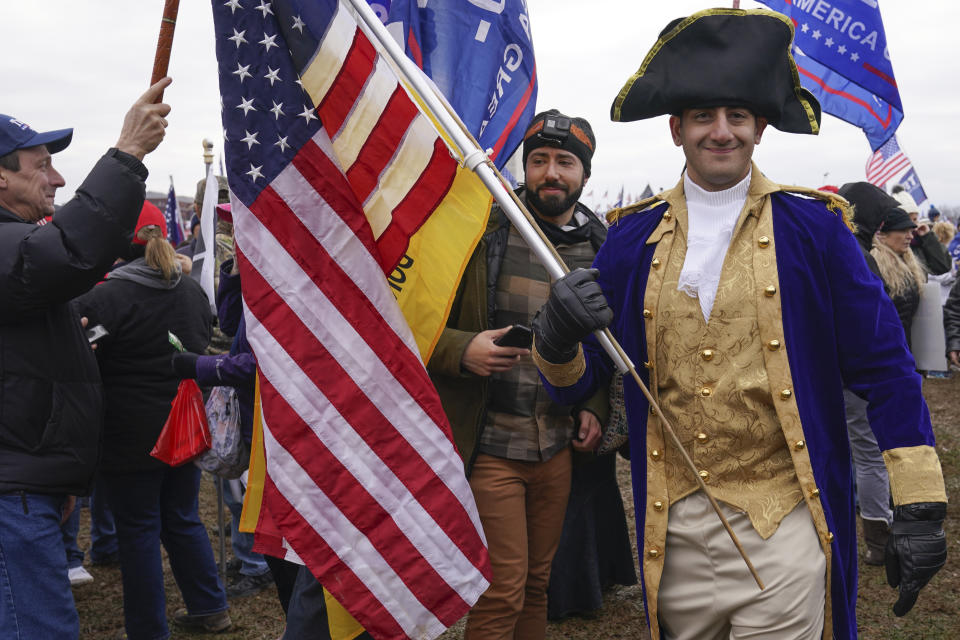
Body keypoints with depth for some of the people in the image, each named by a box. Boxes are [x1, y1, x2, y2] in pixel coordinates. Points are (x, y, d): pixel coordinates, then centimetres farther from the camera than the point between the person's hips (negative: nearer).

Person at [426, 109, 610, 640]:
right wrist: (462, 351, -25)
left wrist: (595, 407, 4)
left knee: (537, 583, 16)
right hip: (489, 449, -4)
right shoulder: (482, 232, -6)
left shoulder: (601, 249, 7)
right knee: (502, 594, -3)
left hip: (557, 449, 5)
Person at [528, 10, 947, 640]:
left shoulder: (813, 226, -4)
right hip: (675, 526, 3)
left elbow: (884, 368, -2)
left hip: (783, 525, -2)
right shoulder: (635, 237, 3)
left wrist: (920, 507, -6)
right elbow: (576, 382, 3)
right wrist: (558, 336, -20)